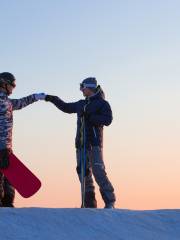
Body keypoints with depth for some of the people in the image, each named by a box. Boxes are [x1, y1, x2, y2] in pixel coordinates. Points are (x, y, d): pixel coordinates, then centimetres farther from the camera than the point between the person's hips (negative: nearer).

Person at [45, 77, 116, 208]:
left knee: (98, 171, -16)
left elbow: (107, 120, -13)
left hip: (94, 143, -7)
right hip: (81, 143, 7)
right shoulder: (81, 104, 19)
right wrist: (53, 99, 29)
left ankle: (110, 201, -14)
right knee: (83, 172, 4)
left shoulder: (102, 103, -1)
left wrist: (90, 117, -18)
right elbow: (66, 107, 34)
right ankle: (89, 202, 8)